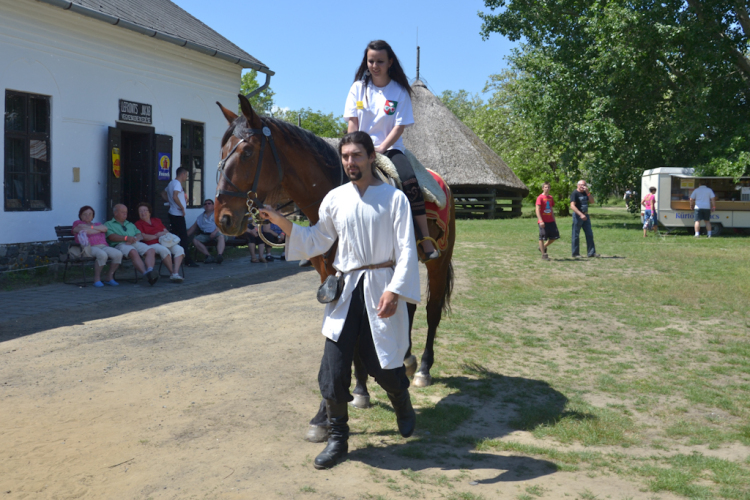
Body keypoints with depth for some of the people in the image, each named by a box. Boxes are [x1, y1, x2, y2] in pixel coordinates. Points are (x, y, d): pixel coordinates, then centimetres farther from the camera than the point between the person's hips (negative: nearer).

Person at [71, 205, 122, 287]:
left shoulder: (98, 224, 34)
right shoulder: (78, 223, 21)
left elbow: (105, 228, 8)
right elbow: (87, 232, 0)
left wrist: (90, 227, 6)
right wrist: (99, 230, 11)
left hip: (104, 246, 5)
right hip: (91, 248, -5)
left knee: (118, 254, -27)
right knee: (102, 255, -39)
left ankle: (110, 276, -13)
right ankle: (97, 278, -23)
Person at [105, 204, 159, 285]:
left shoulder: (130, 224, 37)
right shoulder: (108, 224, 19)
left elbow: (140, 235, 20)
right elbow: (112, 237, -2)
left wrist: (135, 239, -5)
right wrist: (126, 238, -16)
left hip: (136, 243, 5)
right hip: (120, 245, -5)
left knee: (151, 251, -26)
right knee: (133, 252, -39)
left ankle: (150, 271, -48)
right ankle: (145, 273, -53)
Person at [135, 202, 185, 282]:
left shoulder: (157, 220, 31)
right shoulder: (138, 224, 15)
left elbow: (166, 231, 25)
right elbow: (143, 237, 0)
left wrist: (165, 234, 0)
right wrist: (156, 236, -8)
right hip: (152, 244, -5)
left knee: (179, 249, -25)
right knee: (164, 250, -39)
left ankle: (176, 273, -36)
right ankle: (172, 272, -28)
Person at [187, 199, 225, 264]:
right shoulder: (200, 217, 27)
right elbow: (193, 228, 25)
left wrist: (215, 231, -19)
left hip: (217, 232, -4)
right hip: (205, 235, 4)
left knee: (221, 237, -38)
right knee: (195, 240, -23)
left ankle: (219, 255, -58)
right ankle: (208, 256, -35)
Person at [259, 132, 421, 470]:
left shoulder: (394, 197, -3)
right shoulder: (335, 199, 7)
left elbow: (406, 250, -7)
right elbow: (316, 242, 12)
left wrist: (394, 290, -19)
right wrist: (281, 222, 0)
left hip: (381, 289, -3)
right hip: (346, 290, 3)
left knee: (386, 365, 8)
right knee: (333, 370, 0)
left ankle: (404, 409, 42)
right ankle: (337, 439, 17)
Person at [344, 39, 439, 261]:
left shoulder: (399, 91, 3)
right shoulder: (358, 88, 8)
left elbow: (399, 126, -4)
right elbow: (352, 123, 4)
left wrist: (381, 148, -18)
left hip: (390, 147, -1)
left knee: (409, 180, -29)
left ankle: (426, 239, -26)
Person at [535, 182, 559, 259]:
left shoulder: (550, 197, 12)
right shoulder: (540, 197, -8)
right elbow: (537, 210, -13)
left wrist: (554, 220, 18)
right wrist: (541, 221, -21)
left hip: (550, 221, 7)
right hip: (543, 221, -7)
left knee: (555, 236, 6)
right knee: (542, 237, 0)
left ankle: (543, 247, 23)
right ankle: (543, 254, 7)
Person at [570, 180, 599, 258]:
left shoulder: (585, 193, 13)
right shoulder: (574, 193, -10)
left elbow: (592, 201, 6)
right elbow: (572, 206, -20)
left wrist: (588, 192, -6)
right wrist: (581, 214, -29)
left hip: (585, 216, 7)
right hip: (577, 215, -7)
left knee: (589, 234, 7)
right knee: (576, 235, -1)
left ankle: (591, 252, 12)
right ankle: (575, 254, 5)